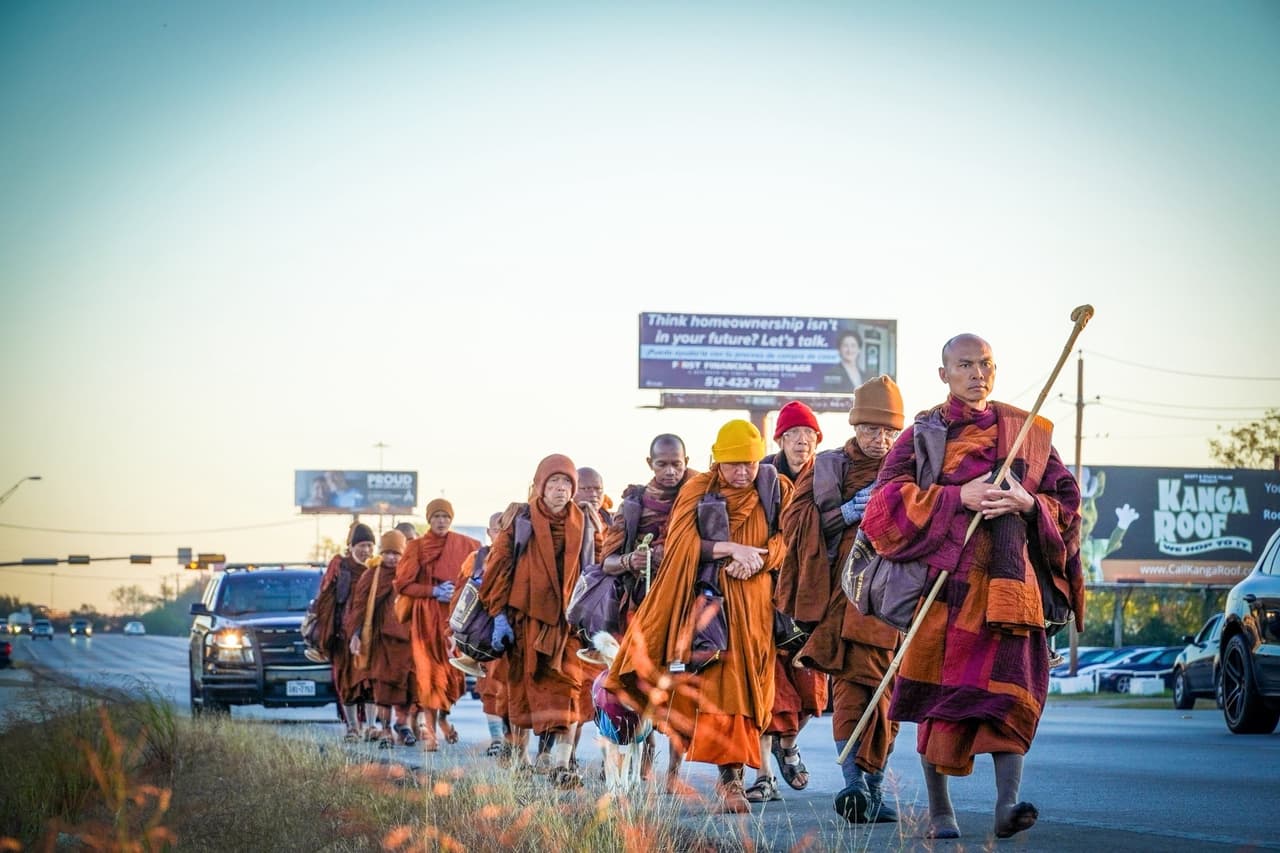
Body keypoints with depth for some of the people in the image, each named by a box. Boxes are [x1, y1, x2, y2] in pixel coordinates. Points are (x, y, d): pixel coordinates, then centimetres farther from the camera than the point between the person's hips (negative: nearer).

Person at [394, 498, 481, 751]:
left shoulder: (464, 545, 8)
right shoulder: (416, 547, 3)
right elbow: (402, 584, 0)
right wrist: (434, 591, -12)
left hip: (456, 614, 2)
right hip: (427, 617, -2)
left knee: (453, 671, -1)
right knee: (430, 671, -9)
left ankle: (443, 716, 25)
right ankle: (429, 729, -8)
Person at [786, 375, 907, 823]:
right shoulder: (825, 468, 10)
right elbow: (794, 521, 2)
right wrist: (848, 511, -9)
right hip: (844, 589, -3)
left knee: (884, 691, 5)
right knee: (856, 677, -18)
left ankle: (874, 789, 13)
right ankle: (854, 783, -28)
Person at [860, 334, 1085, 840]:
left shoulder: (1028, 431, 15)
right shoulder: (924, 431, 8)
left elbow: (1066, 499, 14)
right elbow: (890, 496, -5)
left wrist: (1028, 504, -8)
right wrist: (958, 498, -16)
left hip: (1010, 578, 1)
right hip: (943, 575, -1)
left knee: (1009, 686, -13)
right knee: (941, 690, -1)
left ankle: (1007, 804, -22)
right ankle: (938, 808, 10)